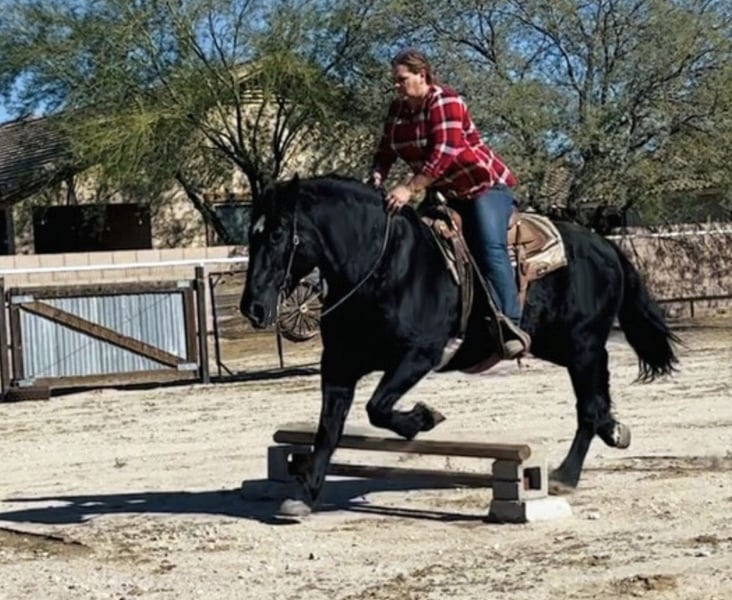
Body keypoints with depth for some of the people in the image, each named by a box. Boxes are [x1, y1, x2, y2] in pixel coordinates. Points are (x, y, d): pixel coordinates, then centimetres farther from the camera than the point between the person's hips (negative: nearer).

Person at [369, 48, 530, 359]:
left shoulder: (444, 102, -19)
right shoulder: (397, 109, 5)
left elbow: (445, 152, -30)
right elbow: (386, 150, 9)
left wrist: (409, 189, -35)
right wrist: (378, 175, -13)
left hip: (485, 185, -9)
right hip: (447, 194, 9)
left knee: (490, 248, -25)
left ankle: (510, 324, -34)